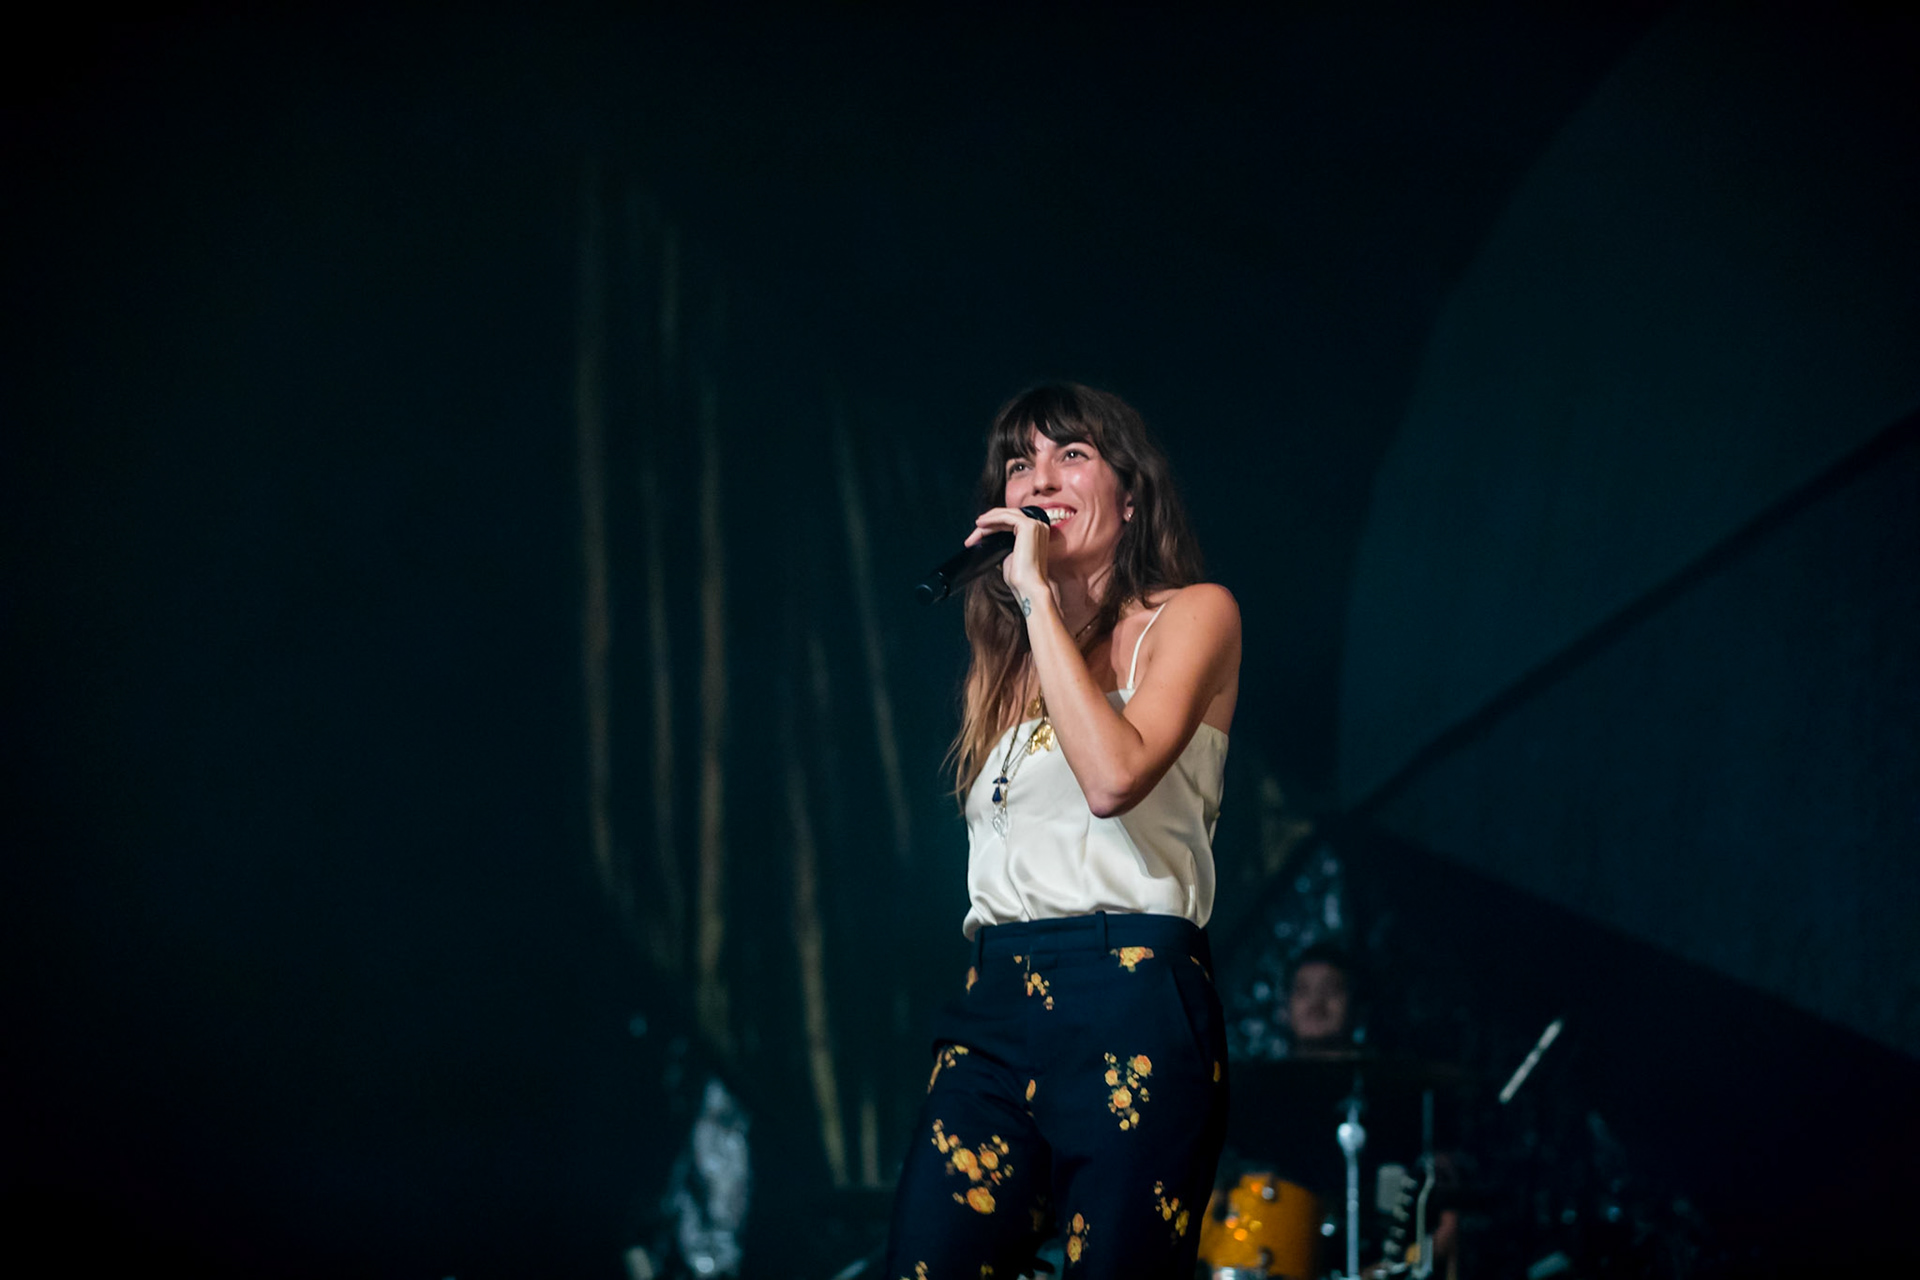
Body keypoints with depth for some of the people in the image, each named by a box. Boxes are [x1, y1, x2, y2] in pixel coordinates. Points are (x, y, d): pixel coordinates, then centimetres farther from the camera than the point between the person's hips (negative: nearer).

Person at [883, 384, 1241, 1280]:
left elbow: (1114, 775, -15)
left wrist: (1039, 596, -10)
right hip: (992, 1005, 6)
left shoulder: (1191, 615, 4)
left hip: (1127, 1004, -6)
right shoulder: (1007, 654, 21)